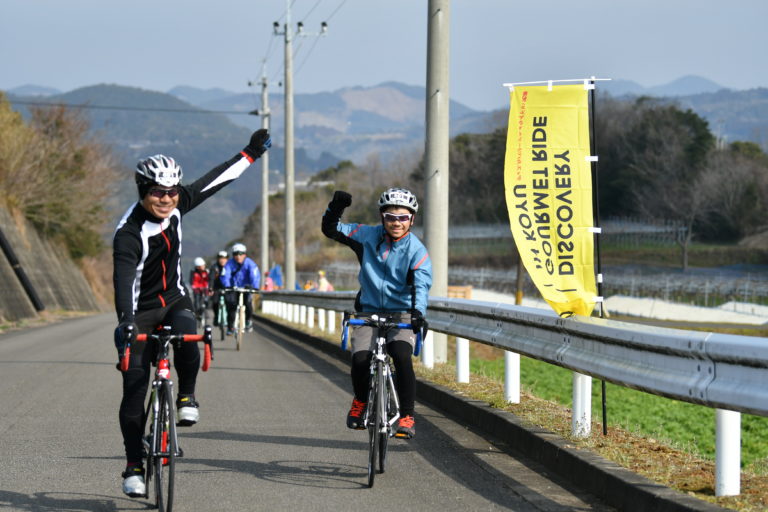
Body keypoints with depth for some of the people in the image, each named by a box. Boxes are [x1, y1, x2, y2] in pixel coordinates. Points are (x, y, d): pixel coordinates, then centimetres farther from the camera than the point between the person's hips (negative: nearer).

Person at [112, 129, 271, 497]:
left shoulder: (176, 207, -7)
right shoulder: (129, 232, -25)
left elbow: (212, 182, 8)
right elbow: (124, 276, -39)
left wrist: (250, 154, 13)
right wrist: (125, 321, -55)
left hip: (174, 301, 4)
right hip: (140, 312, -4)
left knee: (187, 341, -31)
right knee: (135, 388, -6)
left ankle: (186, 396, -3)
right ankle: (134, 466, 5)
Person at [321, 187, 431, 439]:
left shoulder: (417, 251, -7)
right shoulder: (368, 236, 0)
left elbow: (421, 284, -20)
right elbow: (332, 230, 4)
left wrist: (418, 312, -39)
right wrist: (336, 208, -17)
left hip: (401, 314, -2)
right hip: (369, 312, 2)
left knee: (402, 357, -27)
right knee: (360, 360, -20)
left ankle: (407, 416, -13)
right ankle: (360, 400, 12)